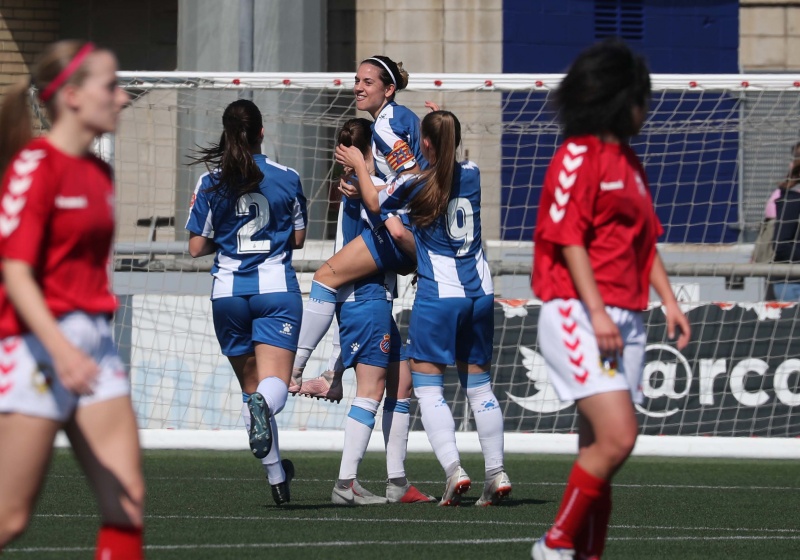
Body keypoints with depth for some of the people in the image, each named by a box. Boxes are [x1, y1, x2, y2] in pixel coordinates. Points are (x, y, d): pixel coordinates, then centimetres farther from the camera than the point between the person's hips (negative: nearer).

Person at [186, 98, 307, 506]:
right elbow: (298, 238, 9)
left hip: (228, 292, 1)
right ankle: (263, 406, -48)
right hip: (276, 288, -1)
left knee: (251, 386, 15)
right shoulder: (287, 178, -1)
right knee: (274, 386, -11)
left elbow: (197, 247, 0)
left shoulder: (211, 183, -2)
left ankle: (276, 475, 19)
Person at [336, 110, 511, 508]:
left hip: (438, 296, -5)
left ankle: (453, 469, -16)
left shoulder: (415, 184, -9)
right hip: (480, 292, 5)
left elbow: (375, 203, 11)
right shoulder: (471, 175, 4)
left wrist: (359, 165, 26)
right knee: (478, 385, 13)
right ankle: (496, 472, 8)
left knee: (428, 387, 0)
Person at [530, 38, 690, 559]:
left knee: (599, 448, 6)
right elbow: (569, 238, -13)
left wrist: (669, 300, 14)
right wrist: (597, 311, -19)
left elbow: (646, 239, 24)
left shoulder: (629, 162, 20)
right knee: (617, 438, -18)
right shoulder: (579, 156, -7)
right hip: (578, 315, -9)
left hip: (625, 320, 9)